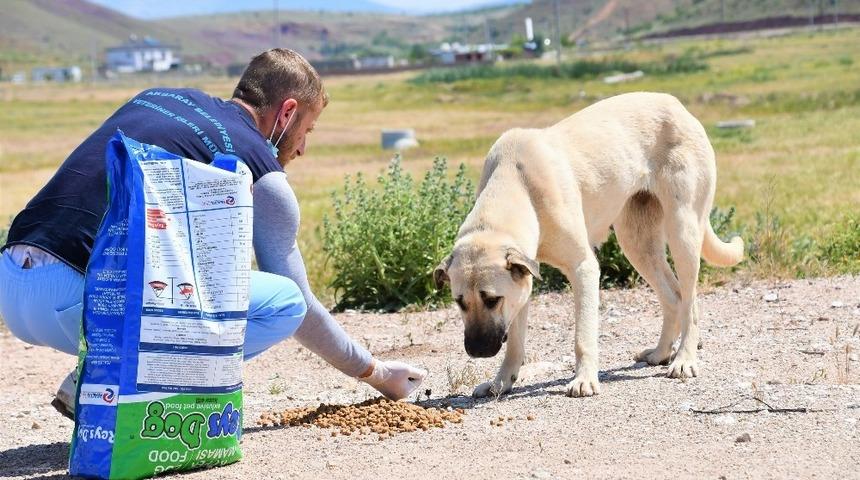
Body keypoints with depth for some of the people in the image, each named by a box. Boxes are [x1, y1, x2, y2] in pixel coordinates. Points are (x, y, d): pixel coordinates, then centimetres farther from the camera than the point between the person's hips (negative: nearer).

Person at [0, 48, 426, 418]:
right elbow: (297, 302, 12)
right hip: (77, 299, -8)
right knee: (283, 300, 1)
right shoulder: (260, 171, 3)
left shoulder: (155, 97, 21)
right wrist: (374, 372, 27)